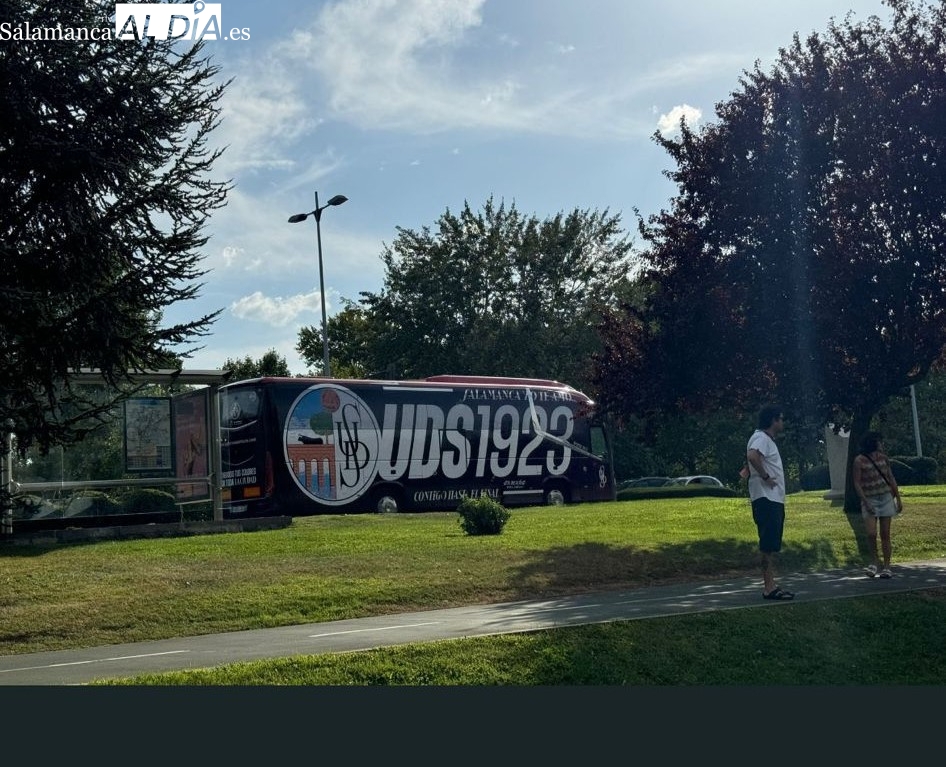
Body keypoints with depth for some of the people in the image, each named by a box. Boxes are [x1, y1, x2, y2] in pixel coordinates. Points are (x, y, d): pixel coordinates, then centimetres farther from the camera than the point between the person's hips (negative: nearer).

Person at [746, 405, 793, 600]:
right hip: (766, 499, -11)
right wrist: (765, 476, -24)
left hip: (773, 499, 11)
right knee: (769, 545, -11)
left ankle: (770, 585, 16)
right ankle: (769, 587, -11)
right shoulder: (761, 438, -13)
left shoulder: (767, 439, 20)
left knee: (771, 546, 12)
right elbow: (752, 456, -34)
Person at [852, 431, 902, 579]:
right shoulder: (859, 461, -8)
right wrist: (866, 503, -16)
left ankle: (886, 567, 8)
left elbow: (891, 479, 11)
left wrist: (898, 499, 9)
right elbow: (857, 484, -9)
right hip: (869, 500, -3)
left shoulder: (883, 457, 5)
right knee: (871, 534, -14)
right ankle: (875, 561, 9)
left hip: (886, 498, 4)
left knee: (885, 534, 2)